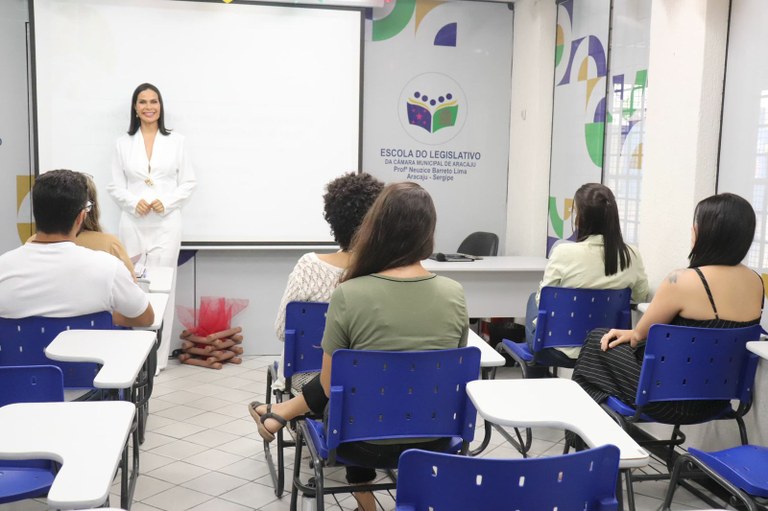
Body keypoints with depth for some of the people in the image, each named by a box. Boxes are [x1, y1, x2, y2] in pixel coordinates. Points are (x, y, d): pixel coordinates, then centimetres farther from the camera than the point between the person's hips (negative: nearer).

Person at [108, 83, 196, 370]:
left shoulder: (176, 142, 7)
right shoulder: (123, 144, 9)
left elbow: (188, 183, 6)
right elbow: (115, 186, 8)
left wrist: (166, 203, -10)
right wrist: (134, 203, -11)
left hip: (165, 224, -1)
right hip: (133, 224, 1)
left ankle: (158, 356, 5)